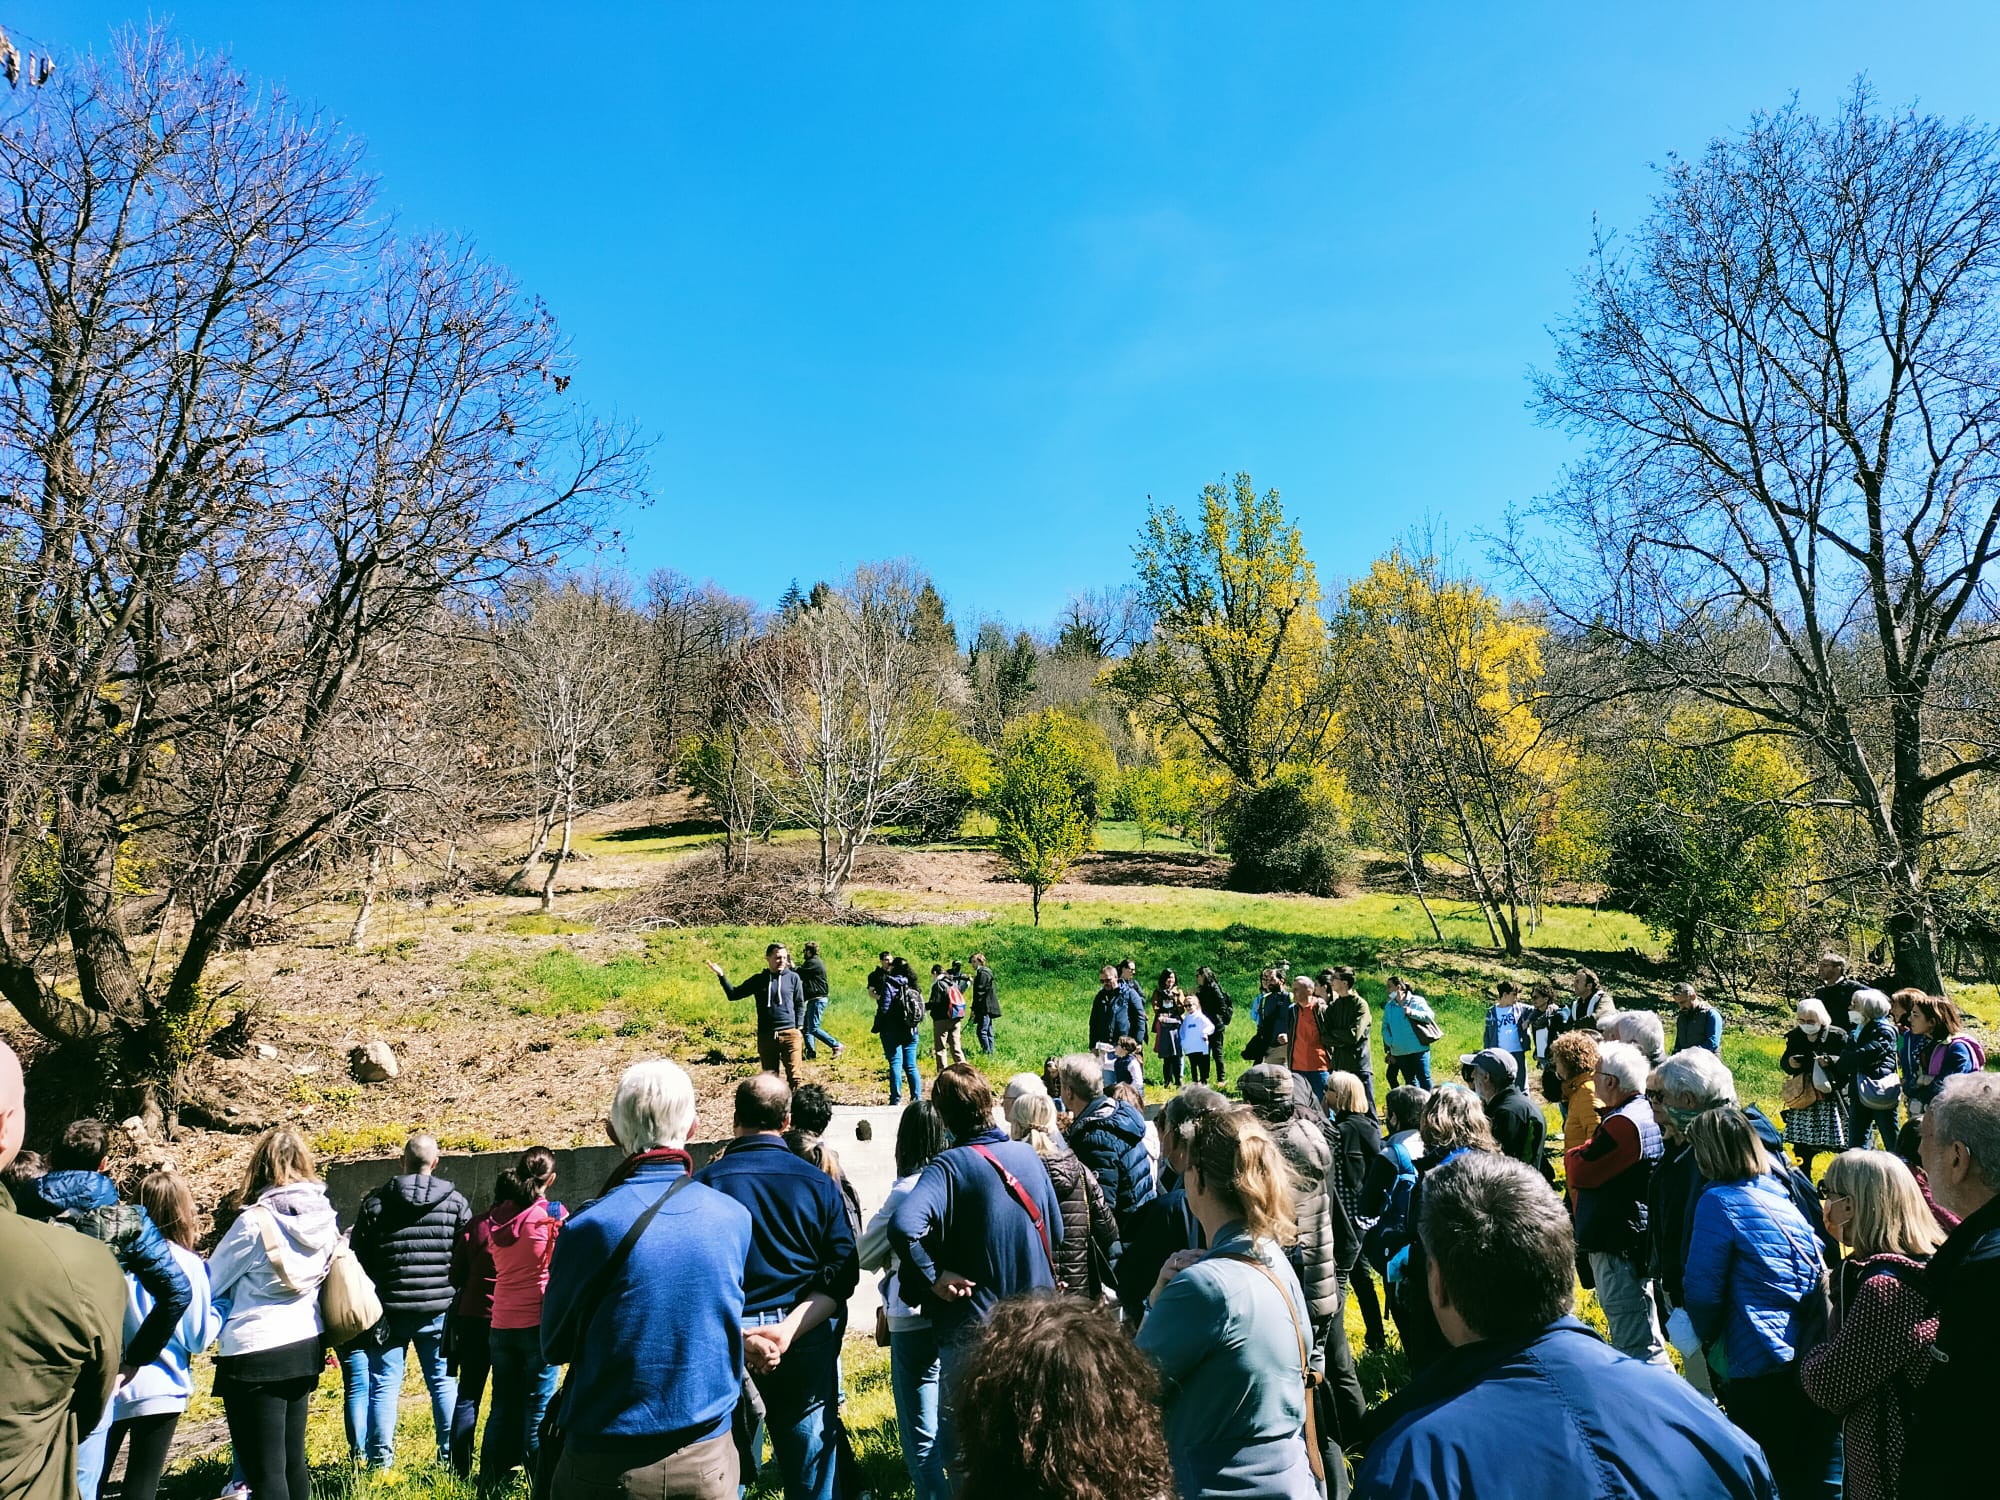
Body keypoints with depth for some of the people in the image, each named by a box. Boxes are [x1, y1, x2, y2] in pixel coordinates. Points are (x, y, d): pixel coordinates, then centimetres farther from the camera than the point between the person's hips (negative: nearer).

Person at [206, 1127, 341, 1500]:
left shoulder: (255, 1221, -17)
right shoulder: (325, 1216, -1)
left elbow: (209, 1284, -5)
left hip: (255, 1353, -6)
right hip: (305, 1346, 6)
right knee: (292, 1461, 18)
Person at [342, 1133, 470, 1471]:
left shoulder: (376, 1203, -1)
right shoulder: (456, 1203, -2)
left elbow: (359, 1259, 2)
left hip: (389, 1309, 0)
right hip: (439, 1308, 0)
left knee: (384, 1384, 9)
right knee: (443, 1381, 10)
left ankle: (380, 1459, 9)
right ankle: (449, 1456, 15)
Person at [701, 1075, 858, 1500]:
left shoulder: (706, 1182, -4)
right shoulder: (819, 1183, 0)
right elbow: (842, 1275, -6)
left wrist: (734, 1336, -11)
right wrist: (788, 1330, -13)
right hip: (806, 1346, 1)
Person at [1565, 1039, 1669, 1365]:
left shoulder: (1623, 1123, -25)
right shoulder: (1644, 1112, 8)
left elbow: (1580, 1173, -21)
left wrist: (1572, 1154, -3)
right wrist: (1583, 1155, -4)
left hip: (1620, 1247, -11)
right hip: (1626, 1238, 11)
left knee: (1638, 1347, -2)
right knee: (1632, 1338, 25)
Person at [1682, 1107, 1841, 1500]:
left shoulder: (1719, 1202, -11)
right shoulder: (1784, 1196, 9)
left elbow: (1704, 1290, -10)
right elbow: (1819, 1269, 21)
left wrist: (1709, 1341, 10)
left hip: (1764, 1370, -7)